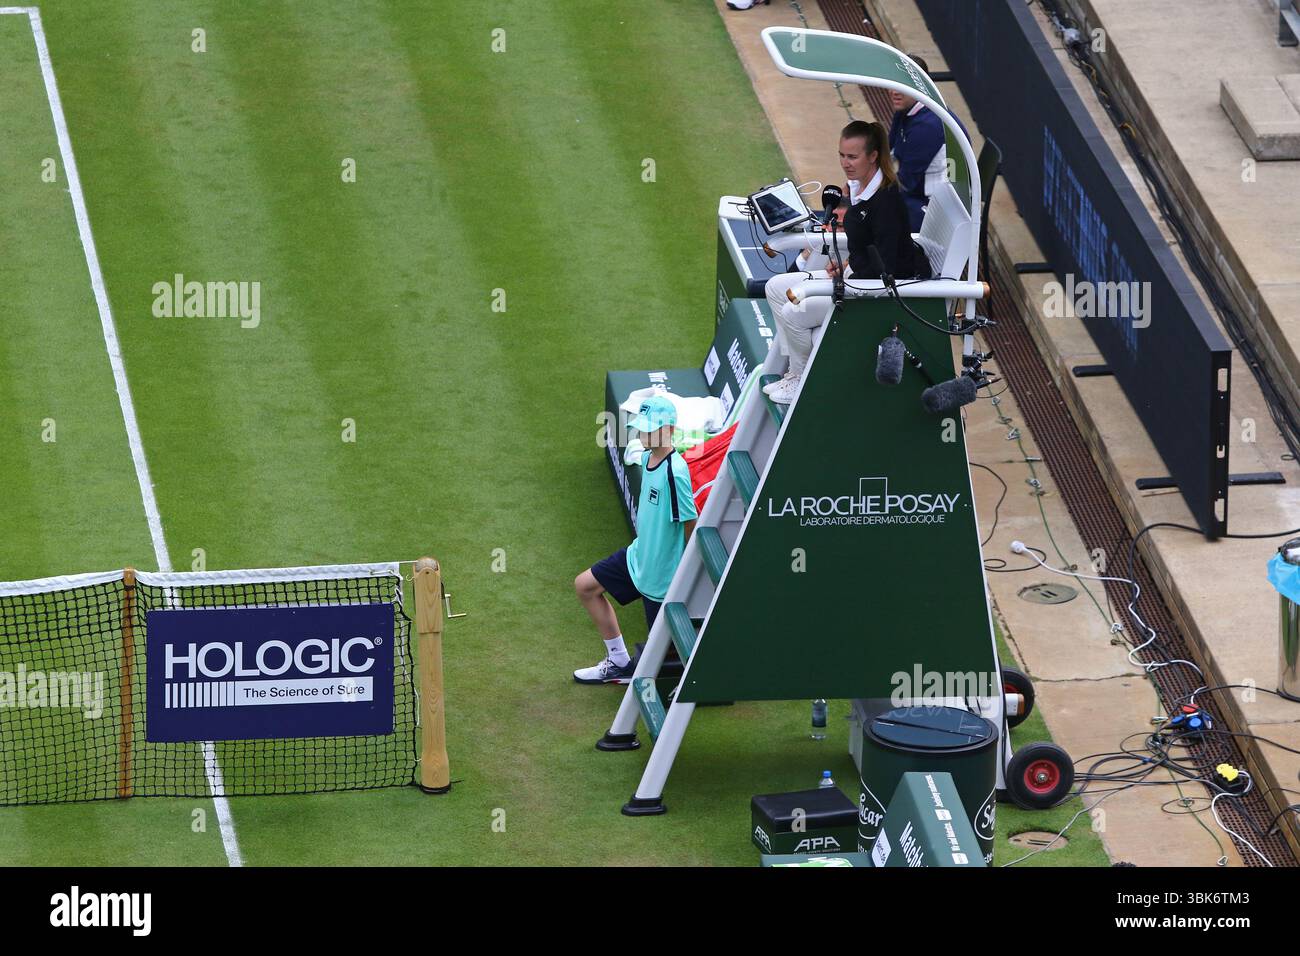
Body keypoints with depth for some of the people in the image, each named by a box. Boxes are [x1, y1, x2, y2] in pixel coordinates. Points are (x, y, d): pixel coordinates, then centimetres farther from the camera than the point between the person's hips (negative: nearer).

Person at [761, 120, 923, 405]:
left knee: (794, 313, -17)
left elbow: (886, 267, -26)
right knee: (776, 288, 7)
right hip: (857, 275, 10)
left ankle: (805, 381, 5)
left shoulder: (886, 200, -25)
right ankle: (795, 369, 9)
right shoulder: (858, 186, 3)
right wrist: (844, 265, 2)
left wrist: (846, 276, -17)